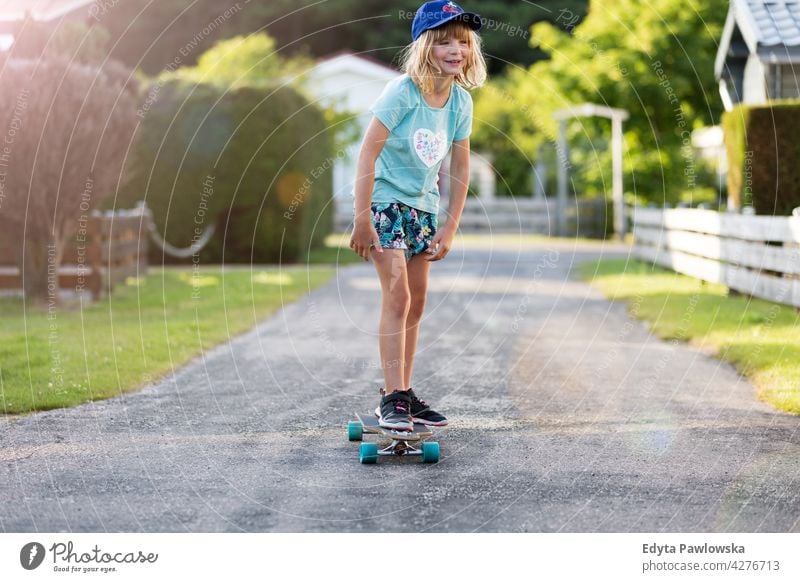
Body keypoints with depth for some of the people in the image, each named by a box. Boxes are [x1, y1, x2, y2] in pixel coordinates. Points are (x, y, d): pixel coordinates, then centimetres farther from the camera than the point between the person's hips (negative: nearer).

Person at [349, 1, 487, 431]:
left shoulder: (461, 101, -2)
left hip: (423, 206, 7)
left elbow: (459, 166, 5)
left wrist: (450, 226, 3)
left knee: (416, 302, 9)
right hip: (385, 200, -7)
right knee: (397, 295, -14)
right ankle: (392, 399, -12)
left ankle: (404, 393, 20)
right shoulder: (401, 92, -20)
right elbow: (368, 153, -21)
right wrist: (361, 219, -24)